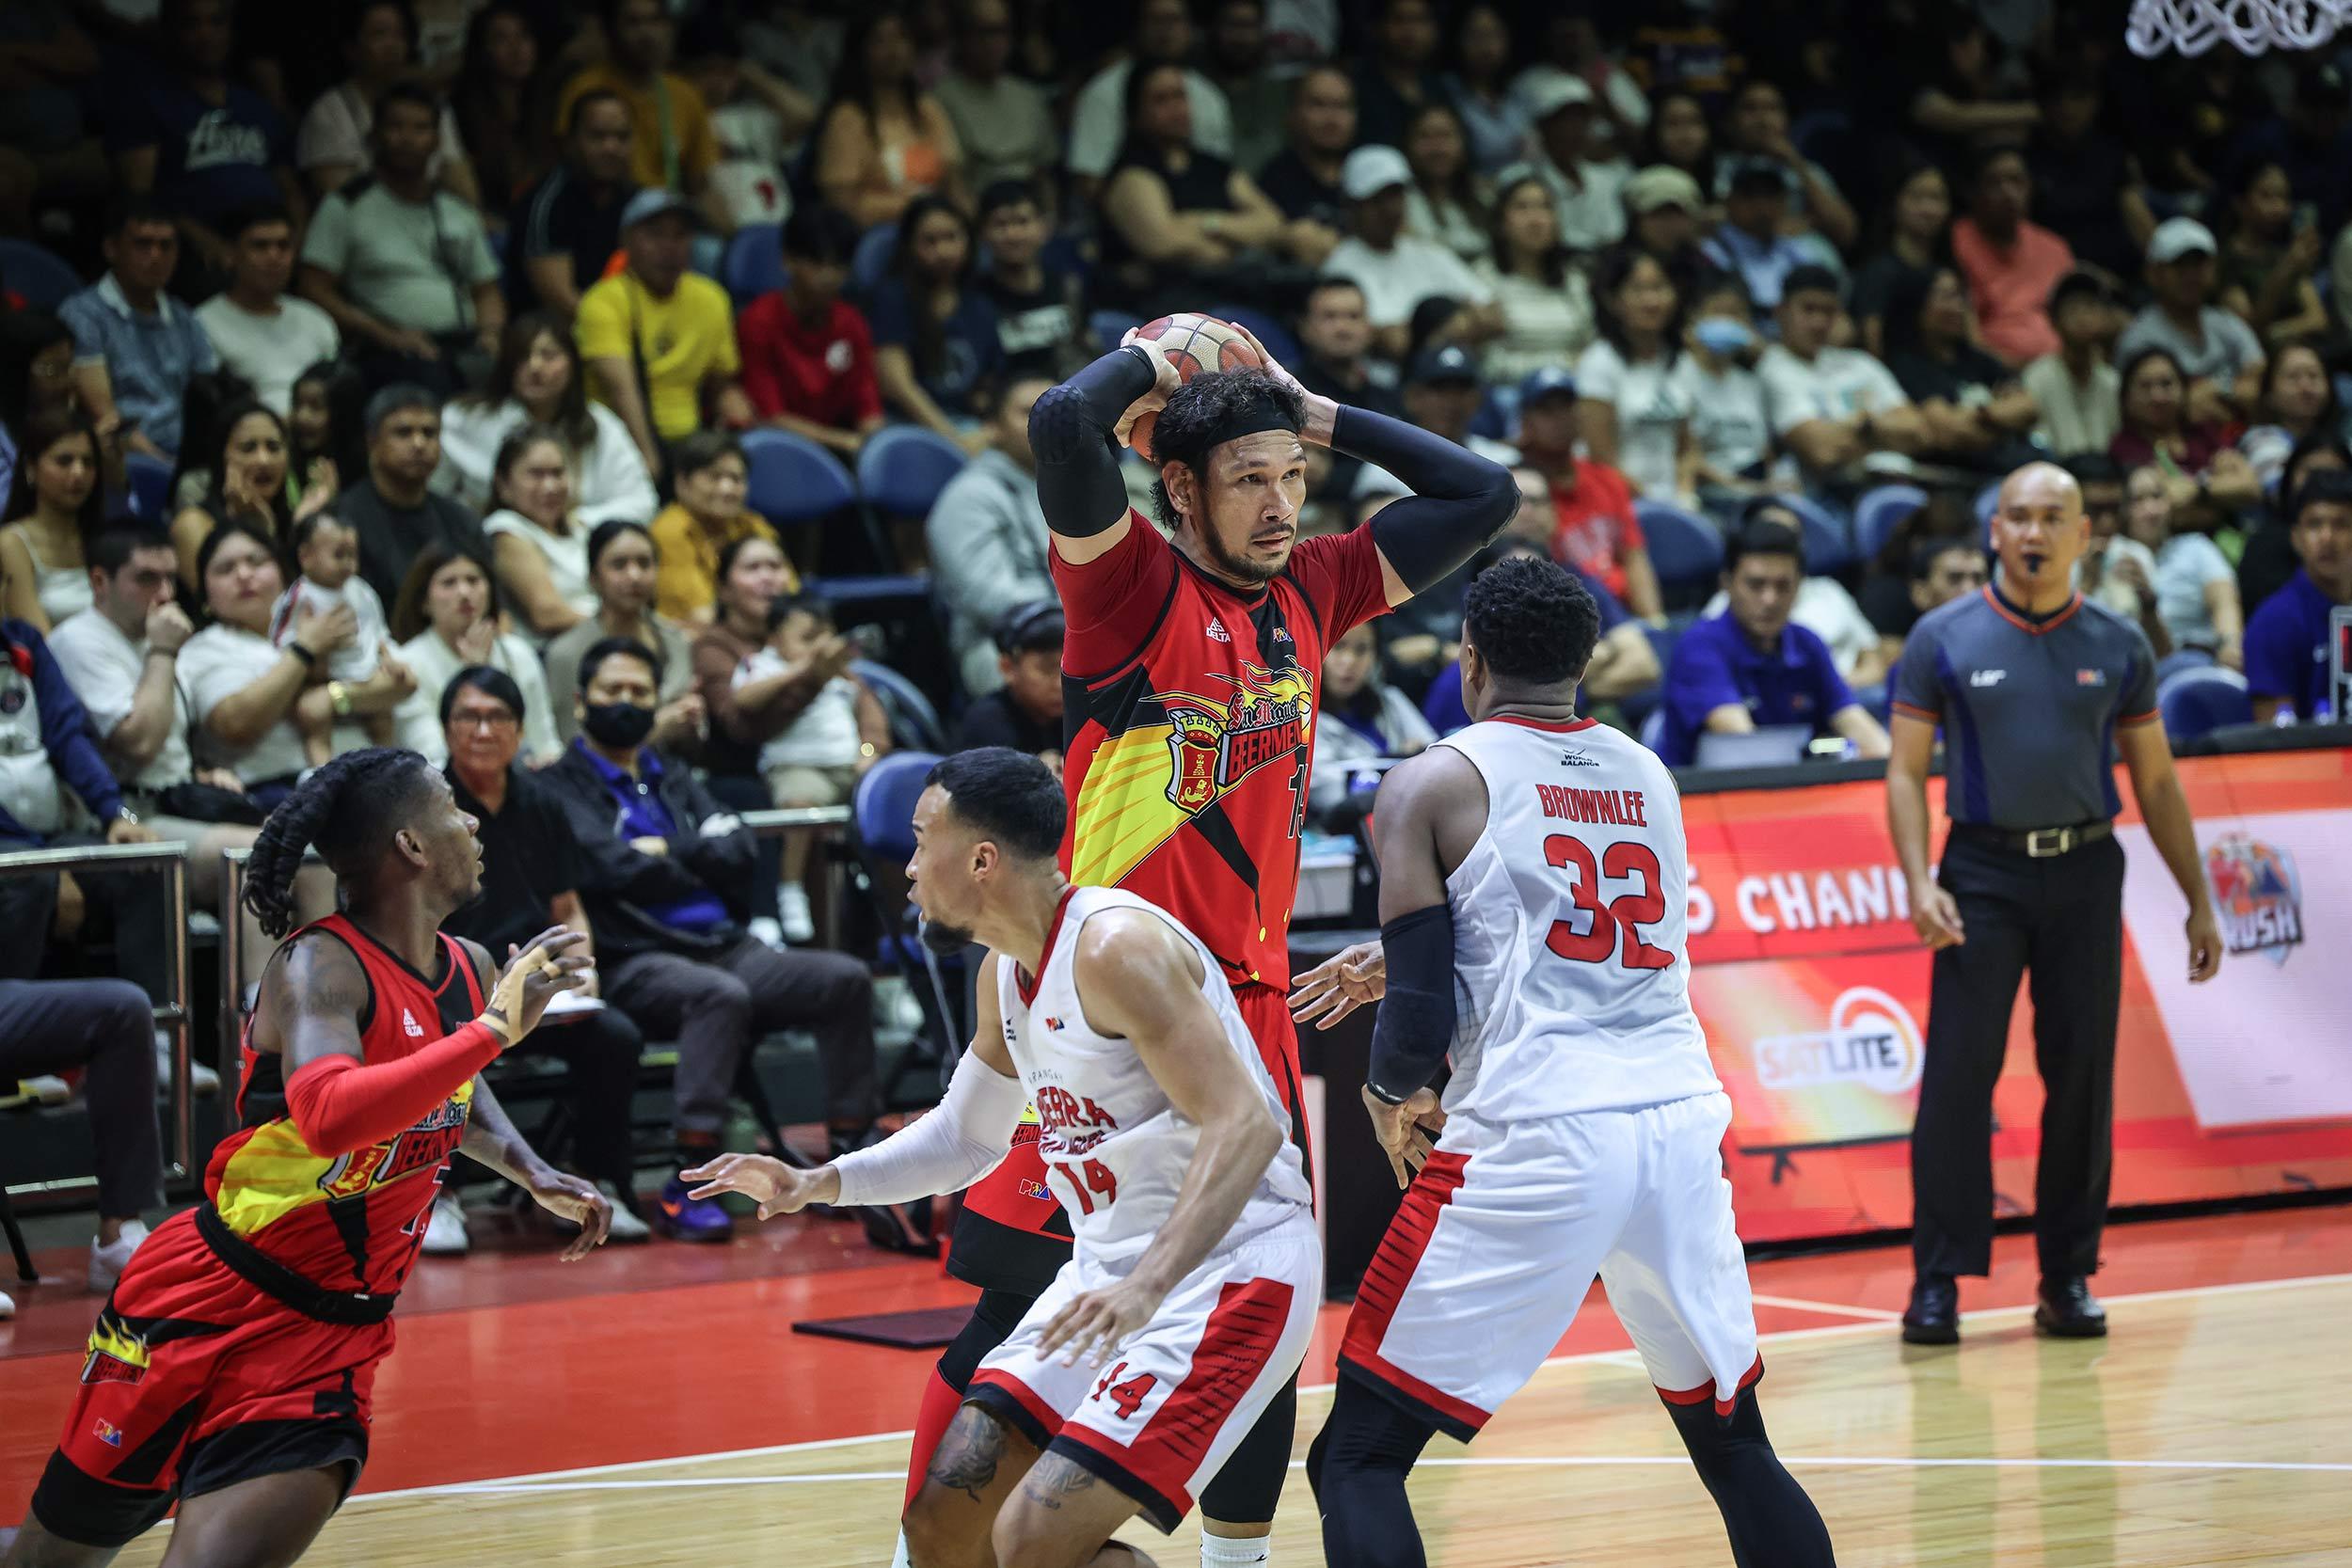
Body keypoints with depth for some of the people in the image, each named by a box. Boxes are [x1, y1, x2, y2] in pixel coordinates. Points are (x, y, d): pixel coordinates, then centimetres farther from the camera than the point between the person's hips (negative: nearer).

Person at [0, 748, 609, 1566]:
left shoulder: (474, 974, 4)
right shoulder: (322, 966, -20)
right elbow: (329, 1117, -40)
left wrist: (532, 1173, 9)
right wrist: (492, 1029, -38)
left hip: (335, 1336, 5)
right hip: (209, 1301, -5)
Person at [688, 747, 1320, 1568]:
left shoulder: (1118, 947, -20)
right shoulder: (1006, 975, 10)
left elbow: (1245, 1125, -28)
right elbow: (964, 1134, 26)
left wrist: (1146, 1286, -39)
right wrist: (818, 1184, 11)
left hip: (1229, 1268, -9)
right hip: (1110, 1267, 9)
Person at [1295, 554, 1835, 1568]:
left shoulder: (1431, 784, 2)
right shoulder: (1650, 777, 19)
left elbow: (1424, 1009, -5)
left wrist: (1389, 1093, 16)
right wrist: (1394, 963, 42)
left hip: (1532, 1140, -5)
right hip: (1681, 1118, 5)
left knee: (1358, 1458, 1)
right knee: (1732, 1441, 21)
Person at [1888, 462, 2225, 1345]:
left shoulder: (2117, 648, 6)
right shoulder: (1943, 639, 0)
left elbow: (2156, 783, 12)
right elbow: (1906, 772, 1)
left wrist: (2198, 901, 9)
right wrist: (1920, 883, -12)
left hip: (2085, 873, 2)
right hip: (1983, 870, -2)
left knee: (2082, 1075, 2)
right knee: (1958, 1072, -8)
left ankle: (2067, 1279, 11)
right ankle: (1938, 1279, -3)